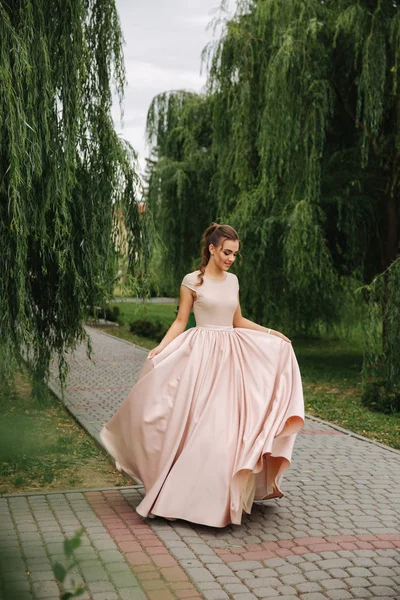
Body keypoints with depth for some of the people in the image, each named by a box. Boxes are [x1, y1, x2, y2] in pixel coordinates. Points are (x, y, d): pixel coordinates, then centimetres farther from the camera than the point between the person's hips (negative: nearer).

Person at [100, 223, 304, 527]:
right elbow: (180, 321, -2)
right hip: (202, 354, -5)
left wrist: (271, 333, 14)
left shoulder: (233, 280, 12)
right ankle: (190, 494, 6)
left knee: (229, 425, 3)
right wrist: (160, 348, -15)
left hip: (231, 355, 5)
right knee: (198, 424, -6)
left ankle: (224, 494, 14)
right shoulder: (192, 281, -3)